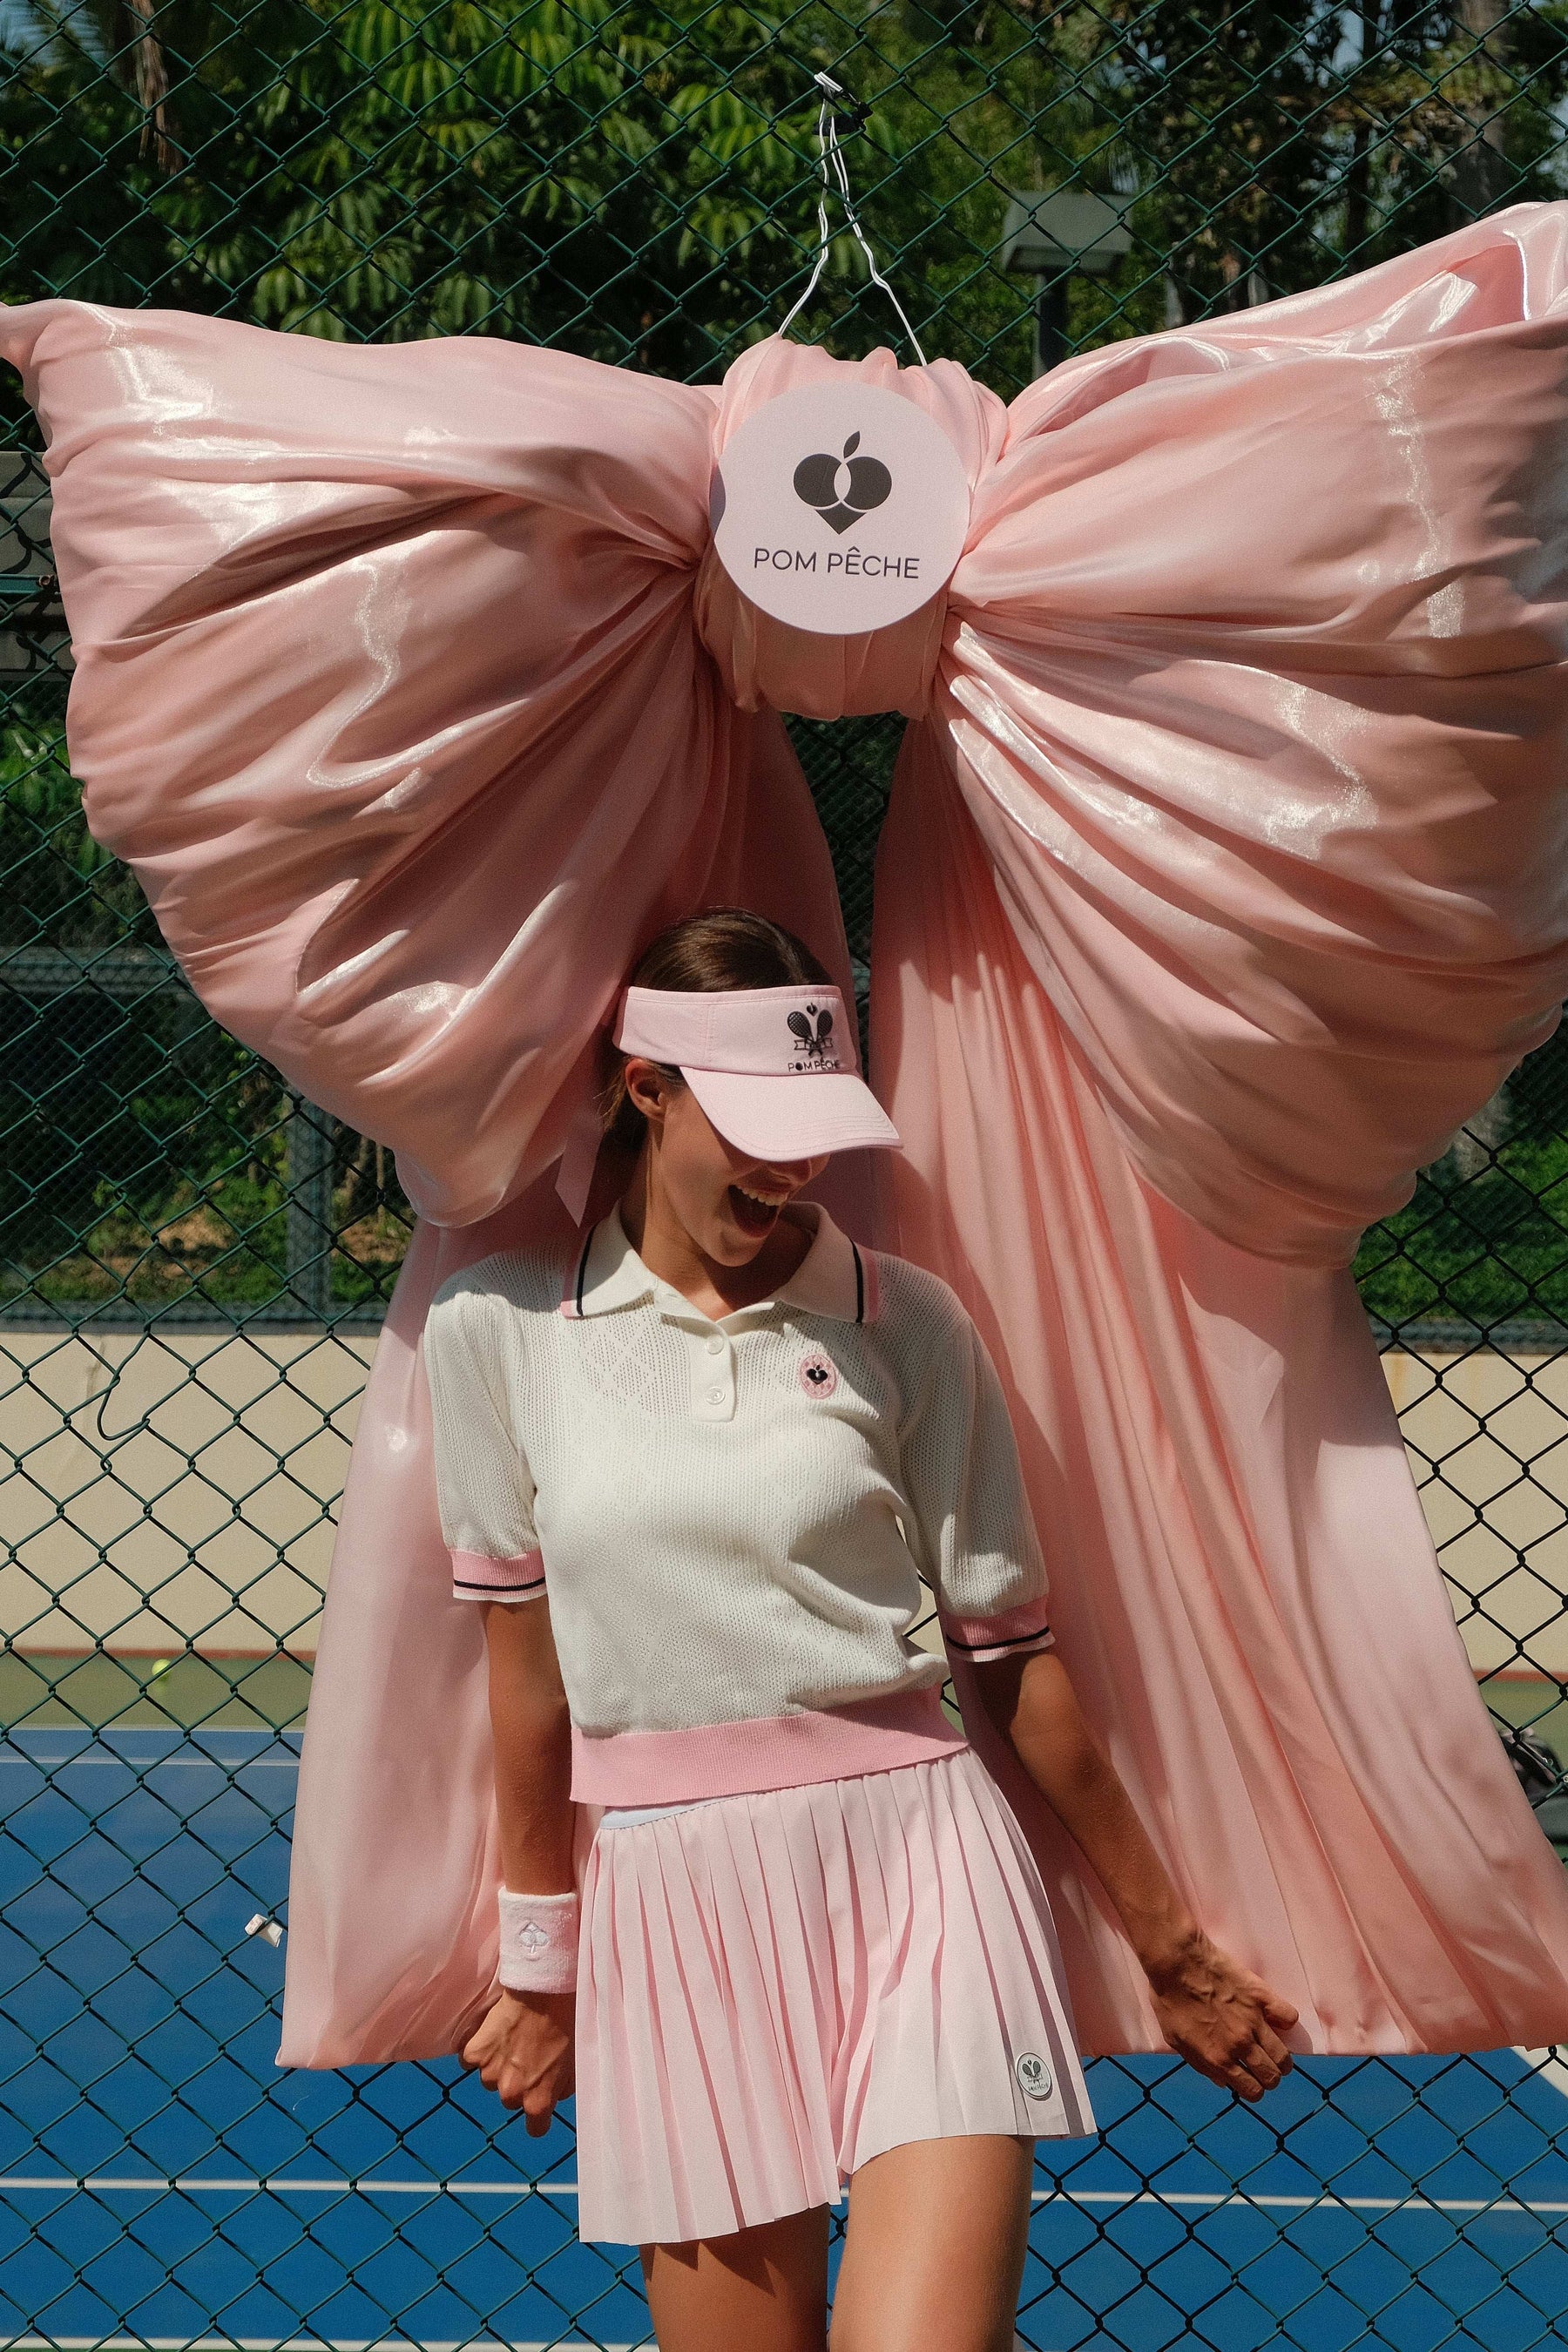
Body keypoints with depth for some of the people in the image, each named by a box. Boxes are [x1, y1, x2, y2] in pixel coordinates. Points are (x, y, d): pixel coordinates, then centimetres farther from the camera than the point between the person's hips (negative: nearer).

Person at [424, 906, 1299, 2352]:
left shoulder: (906, 1324, 0)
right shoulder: (495, 1323, 1)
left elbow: (1014, 1653, 6)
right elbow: (525, 1653, 9)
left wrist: (1170, 1946, 10)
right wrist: (542, 1952, 14)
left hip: (917, 1866, -1)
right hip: (673, 1905, 1)